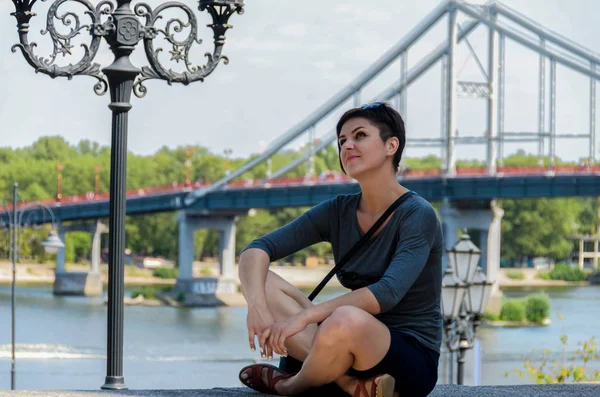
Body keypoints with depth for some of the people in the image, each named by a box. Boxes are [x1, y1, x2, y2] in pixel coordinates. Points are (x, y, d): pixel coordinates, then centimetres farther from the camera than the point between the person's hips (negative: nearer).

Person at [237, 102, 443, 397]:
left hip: (413, 361, -6)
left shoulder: (418, 215, -13)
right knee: (262, 281, -9)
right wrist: (257, 306, -25)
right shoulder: (338, 212, 4)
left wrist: (304, 316, -33)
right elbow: (256, 250, -3)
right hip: (358, 348, 6)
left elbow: (388, 292, -28)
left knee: (346, 320, -39)